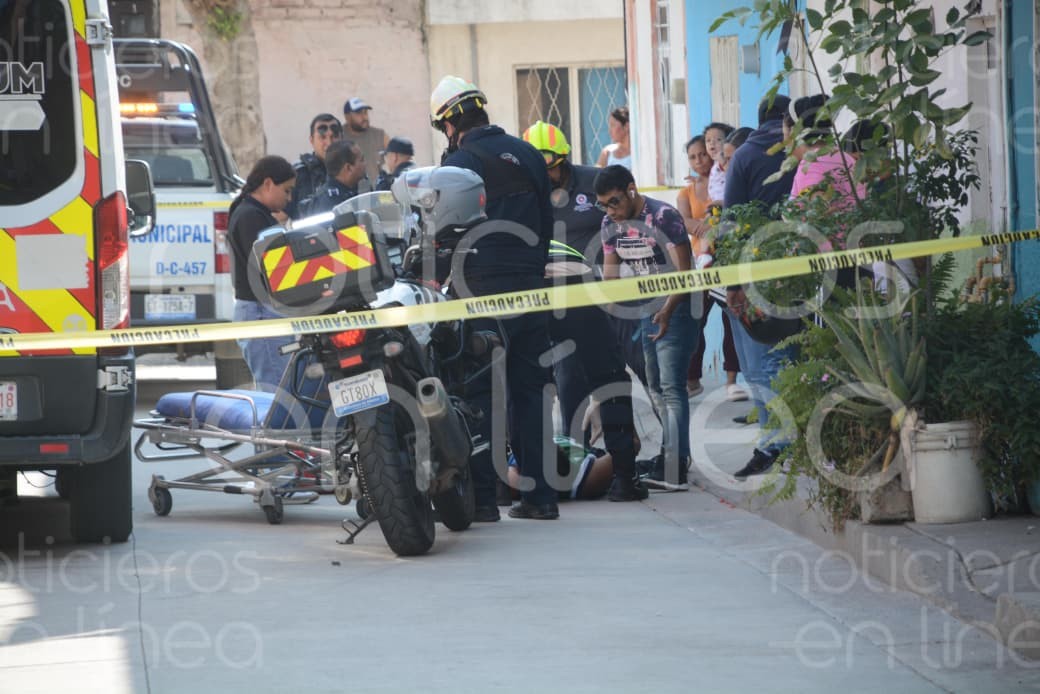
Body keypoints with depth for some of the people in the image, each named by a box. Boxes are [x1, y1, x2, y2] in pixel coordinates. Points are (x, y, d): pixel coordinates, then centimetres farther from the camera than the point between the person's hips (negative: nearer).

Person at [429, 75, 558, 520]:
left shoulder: (458, 164, -9)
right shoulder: (526, 155, 10)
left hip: (483, 294, -6)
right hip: (530, 290, 6)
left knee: (480, 396, -1)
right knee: (529, 391, 10)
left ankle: (482, 495, -4)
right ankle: (539, 495, 9)